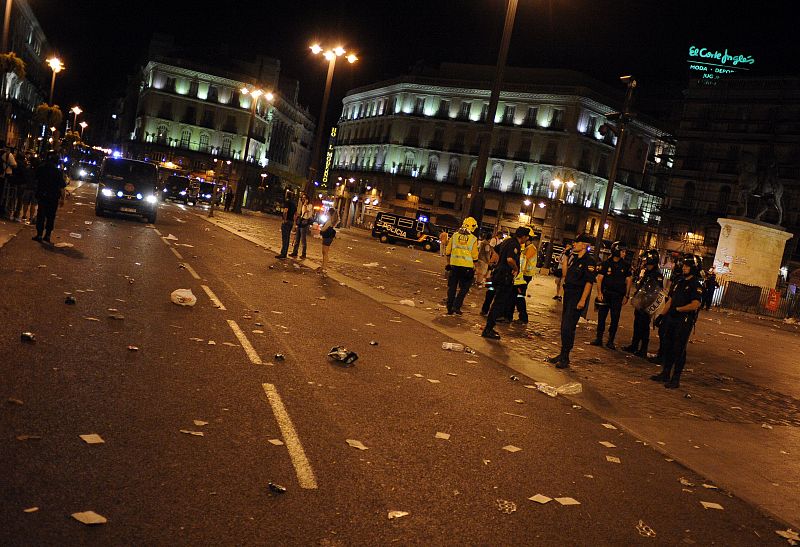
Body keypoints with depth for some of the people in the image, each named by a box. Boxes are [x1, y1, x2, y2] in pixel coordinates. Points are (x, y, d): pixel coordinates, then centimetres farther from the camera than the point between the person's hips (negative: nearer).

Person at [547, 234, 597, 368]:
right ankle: (563, 354, 24)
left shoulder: (589, 261, -13)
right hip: (568, 295, 9)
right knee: (564, 326, 14)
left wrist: (583, 300, -22)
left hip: (578, 297, -9)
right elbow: (565, 275, 14)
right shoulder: (574, 258, 13)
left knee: (568, 327, -8)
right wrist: (565, 258, 9)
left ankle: (565, 358, 0)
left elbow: (589, 282, -18)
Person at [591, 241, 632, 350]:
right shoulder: (606, 263, 0)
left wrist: (626, 296, 3)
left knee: (615, 319, 0)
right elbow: (599, 279, -1)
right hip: (605, 294, -1)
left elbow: (629, 281, 8)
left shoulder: (625, 265, 4)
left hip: (618, 296, 1)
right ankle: (599, 338, 14)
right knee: (601, 317, 4)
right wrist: (599, 293, -11)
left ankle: (610, 341, 8)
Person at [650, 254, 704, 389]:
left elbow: (695, 304, -21)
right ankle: (665, 374, 24)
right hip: (671, 319, 8)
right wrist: (662, 314, 13)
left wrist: (678, 309, -16)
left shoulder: (696, 286, -10)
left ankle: (676, 379, 4)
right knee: (667, 346, 13)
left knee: (679, 350, -3)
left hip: (685, 321, -8)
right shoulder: (678, 282, 14)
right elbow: (670, 300, 17)